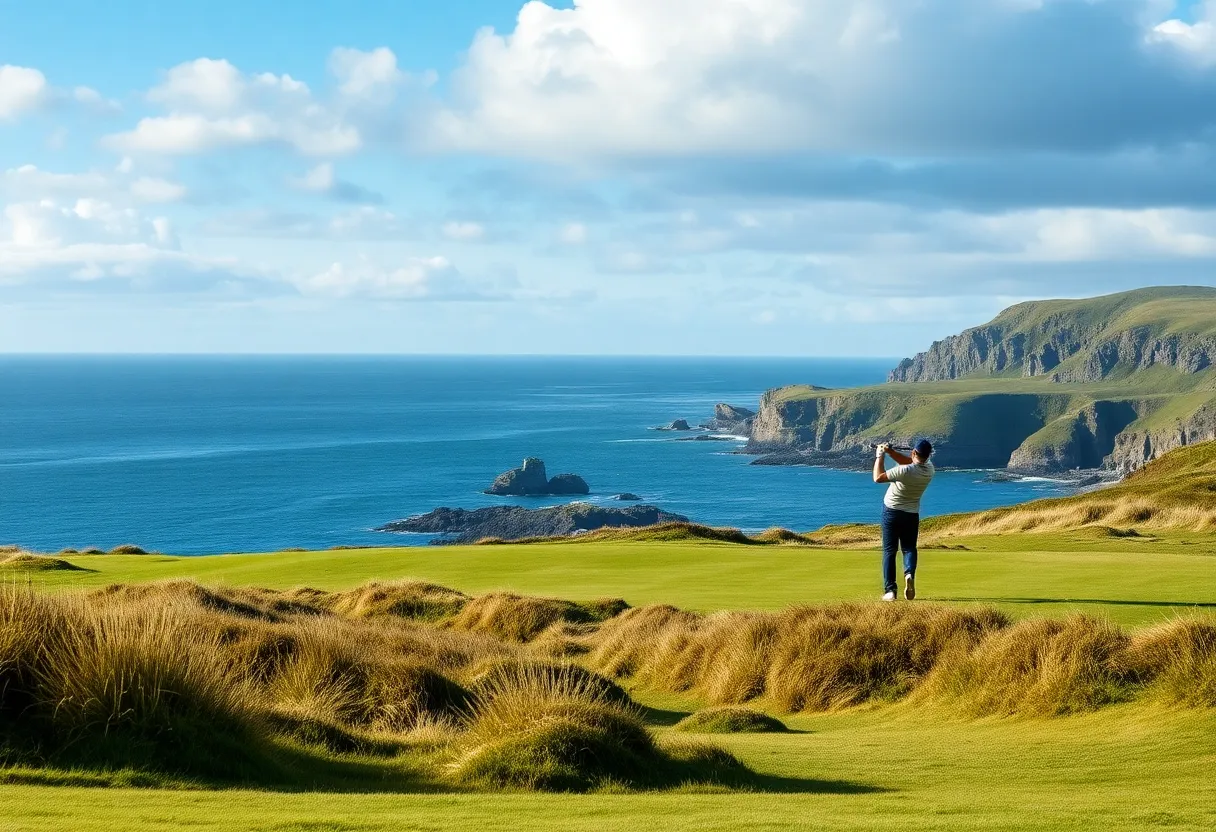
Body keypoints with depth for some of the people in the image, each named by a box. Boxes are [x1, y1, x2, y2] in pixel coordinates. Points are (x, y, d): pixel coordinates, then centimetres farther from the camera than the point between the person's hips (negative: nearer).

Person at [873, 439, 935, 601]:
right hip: (912, 514, 4)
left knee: (889, 550, 4)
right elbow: (909, 461, 9)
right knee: (909, 548, 15)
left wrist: (880, 456, -7)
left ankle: (890, 590, -5)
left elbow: (878, 477, -19)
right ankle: (909, 573, -16)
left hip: (891, 511, -4)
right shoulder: (929, 469, -9)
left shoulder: (906, 471, -27)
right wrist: (890, 451, 1)